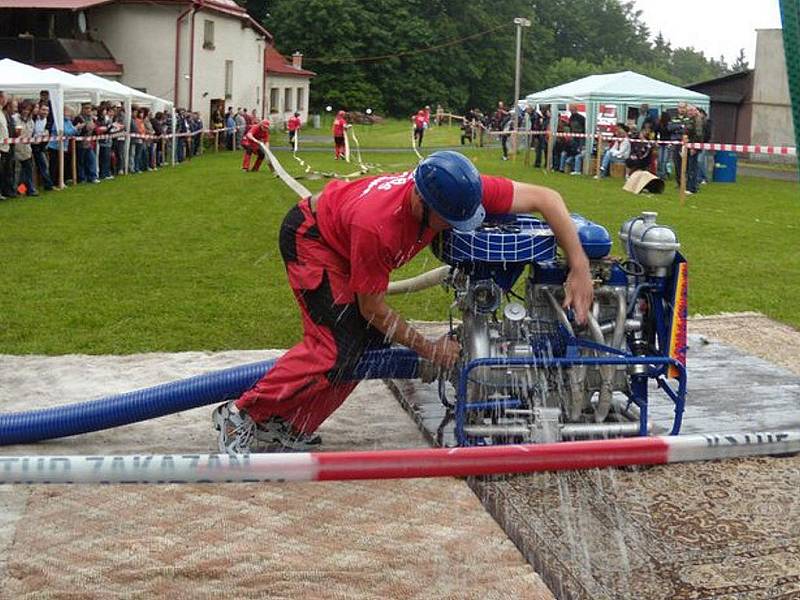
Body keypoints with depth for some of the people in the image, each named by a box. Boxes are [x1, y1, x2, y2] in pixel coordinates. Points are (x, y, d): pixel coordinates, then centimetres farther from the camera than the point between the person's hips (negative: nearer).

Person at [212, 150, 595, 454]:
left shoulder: (460, 191, -29)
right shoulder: (376, 225, -42)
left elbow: (546, 198, -20)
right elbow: (373, 308, -26)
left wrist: (579, 268, -24)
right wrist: (429, 350, -17)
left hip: (343, 236, 8)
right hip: (309, 236, -8)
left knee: (369, 345, -1)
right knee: (338, 350, -20)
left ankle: (288, 430, 7)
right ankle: (242, 416, -9)